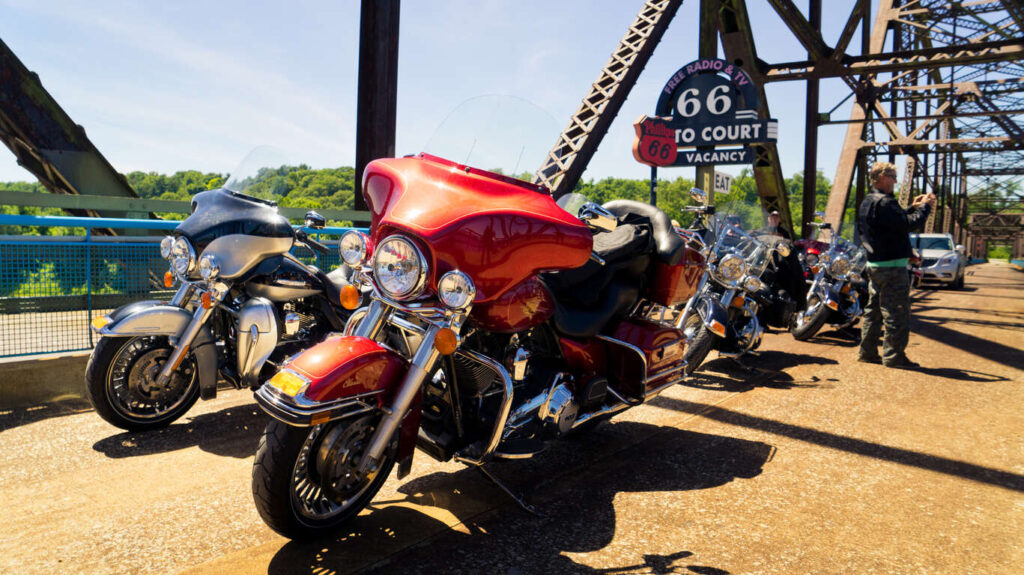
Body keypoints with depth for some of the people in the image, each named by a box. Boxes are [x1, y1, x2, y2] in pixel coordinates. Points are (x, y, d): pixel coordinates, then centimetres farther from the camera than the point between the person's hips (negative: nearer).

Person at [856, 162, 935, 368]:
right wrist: (925, 207, -9)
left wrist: (912, 208, 16)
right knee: (897, 313, -3)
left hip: (874, 264, 10)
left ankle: (867, 352, 18)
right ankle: (893, 355, 0)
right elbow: (907, 224, -22)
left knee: (873, 310, 14)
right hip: (891, 266, -10)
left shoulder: (867, 202, 15)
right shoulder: (884, 202, -17)